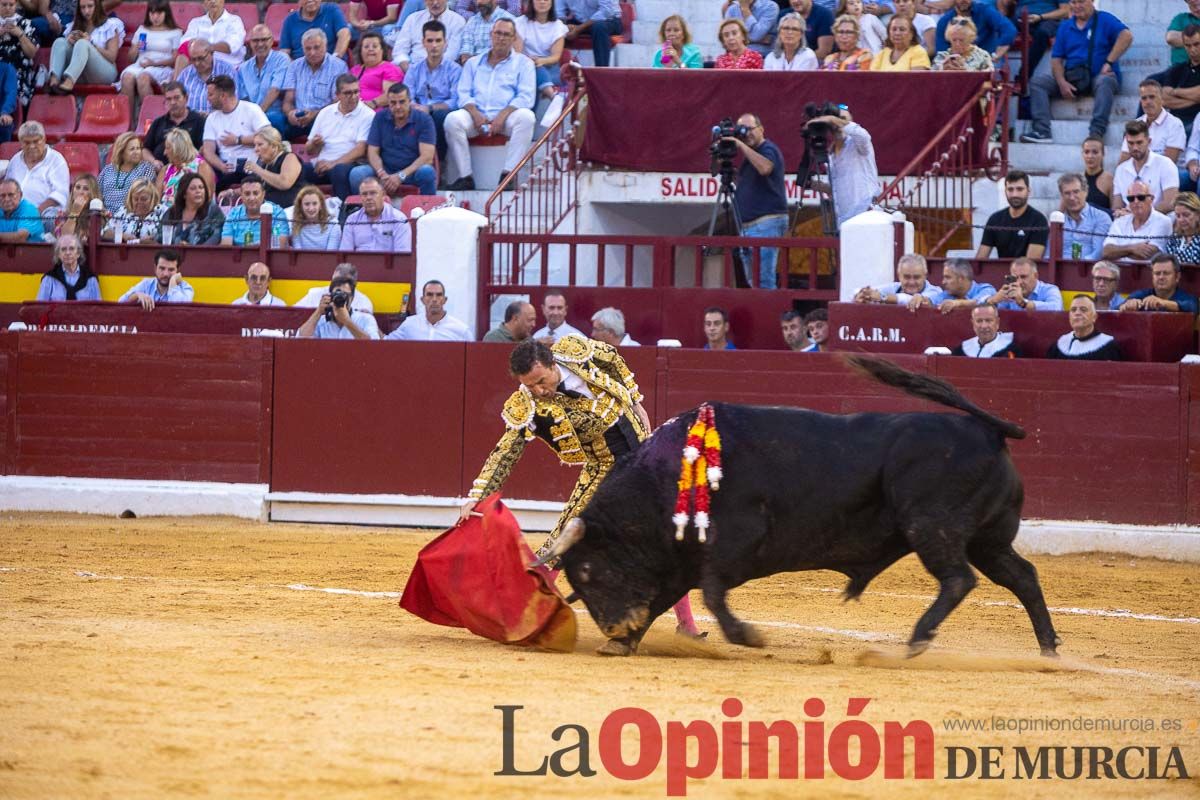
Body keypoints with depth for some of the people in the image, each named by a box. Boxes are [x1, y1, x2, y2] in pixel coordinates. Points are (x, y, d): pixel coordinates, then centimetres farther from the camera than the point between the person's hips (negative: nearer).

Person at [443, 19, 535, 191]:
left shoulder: (523, 63, 15)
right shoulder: (474, 63, 23)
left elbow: (525, 97, 1)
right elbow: (463, 94, 12)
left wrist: (502, 117, -15)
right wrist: (475, 114, -11)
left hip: (507, 115, -2)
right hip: (477, 114, 2)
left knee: (526, 117, -35)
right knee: (453, 119, -30)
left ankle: (508, 174, -34)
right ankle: (465, 176, -27)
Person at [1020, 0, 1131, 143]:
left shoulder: (1104, 20, 2)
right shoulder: (1065, 27, 15)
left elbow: (1126, 36, -15)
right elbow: (1056, 59, 9)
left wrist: (1109, 63, -21)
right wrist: (1062, 83, -11)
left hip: (1098, 76, -5)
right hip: (1071, 78, 5)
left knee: (1104, 82, -39)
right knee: (1036, 81, -14)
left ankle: (1096, 133, -48)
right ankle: (1041, 131, -29)